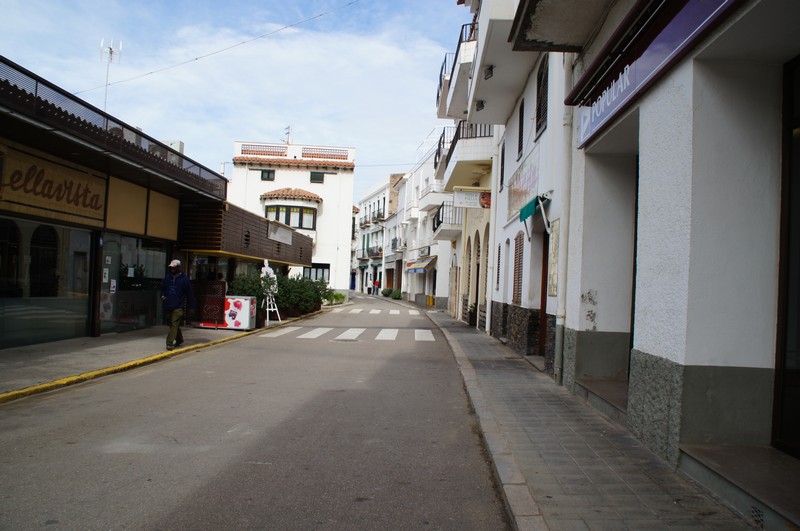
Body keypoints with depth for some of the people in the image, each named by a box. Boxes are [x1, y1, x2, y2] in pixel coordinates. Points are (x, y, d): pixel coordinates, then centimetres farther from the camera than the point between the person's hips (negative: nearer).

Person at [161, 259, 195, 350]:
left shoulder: (184, 279, -4)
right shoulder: (167, 277, 8)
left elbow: (189, 294, -1)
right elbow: (163, 288, 21)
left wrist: (189, 306, 0)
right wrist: (162, 295, 0)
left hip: (178, 307, -6)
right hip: (167, 306, 6)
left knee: (174, 325, -13)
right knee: (172, 325, 15)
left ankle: (170, 343, -15)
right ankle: (179, 340, 32)